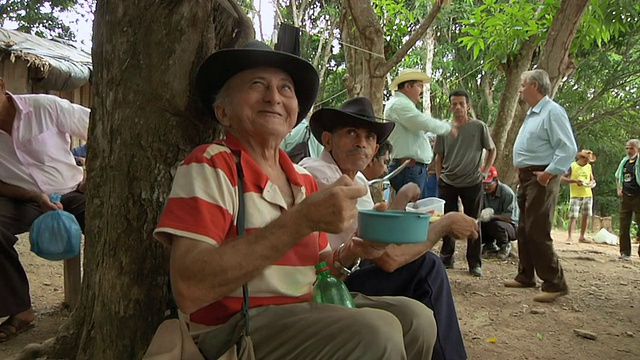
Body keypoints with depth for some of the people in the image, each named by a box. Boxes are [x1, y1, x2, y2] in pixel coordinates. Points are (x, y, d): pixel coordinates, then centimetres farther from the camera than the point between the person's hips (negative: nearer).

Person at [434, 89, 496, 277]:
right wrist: (439, 177, 5)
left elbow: (492, 150, 8)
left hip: (472, 183, -2)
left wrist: (485, 172, 1)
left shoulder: (479, 127, -4)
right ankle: (446, 258, 23)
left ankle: (475, 263, 16)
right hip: (447, 183, 2)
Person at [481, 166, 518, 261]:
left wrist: (493, 216, -43)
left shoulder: (507, 193, -21)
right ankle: (490, 244, 9)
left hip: (510, 226, -5)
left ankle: (505, 246, -4)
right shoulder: (484, 193, -5)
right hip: (490, 223, 5)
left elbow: (509, 217, -26)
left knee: (496, 225, -38)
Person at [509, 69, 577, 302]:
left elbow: (568, 148, -20)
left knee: (537, 233, -11)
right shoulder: (532, 114, 17)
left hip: (541, 179, -10)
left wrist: (549, 173, -22)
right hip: (526, 178, 10)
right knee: (524, 230, 13)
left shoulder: (552, 112, -13)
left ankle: (555, 284, -1)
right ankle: (525, 276, 24)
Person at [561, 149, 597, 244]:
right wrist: (575, 181, -20)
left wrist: (592, 182, -3)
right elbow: (562, 179, -9)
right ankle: (569, 237, -7)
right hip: (575, 195, -5)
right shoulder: (572, 166, -4)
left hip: (588, 195, 5)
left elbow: (592, 179, 21)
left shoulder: (589, 167, 11)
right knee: (573, 216, -9)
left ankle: (582, 237, 16)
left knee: (585, 216, 7)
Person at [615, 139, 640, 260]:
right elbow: (617, 177, 23)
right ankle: (625, 252, 14)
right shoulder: (624, 161, 10)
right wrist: (619, 189, 9)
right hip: (625, 198, 6)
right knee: (624, 226, 7)